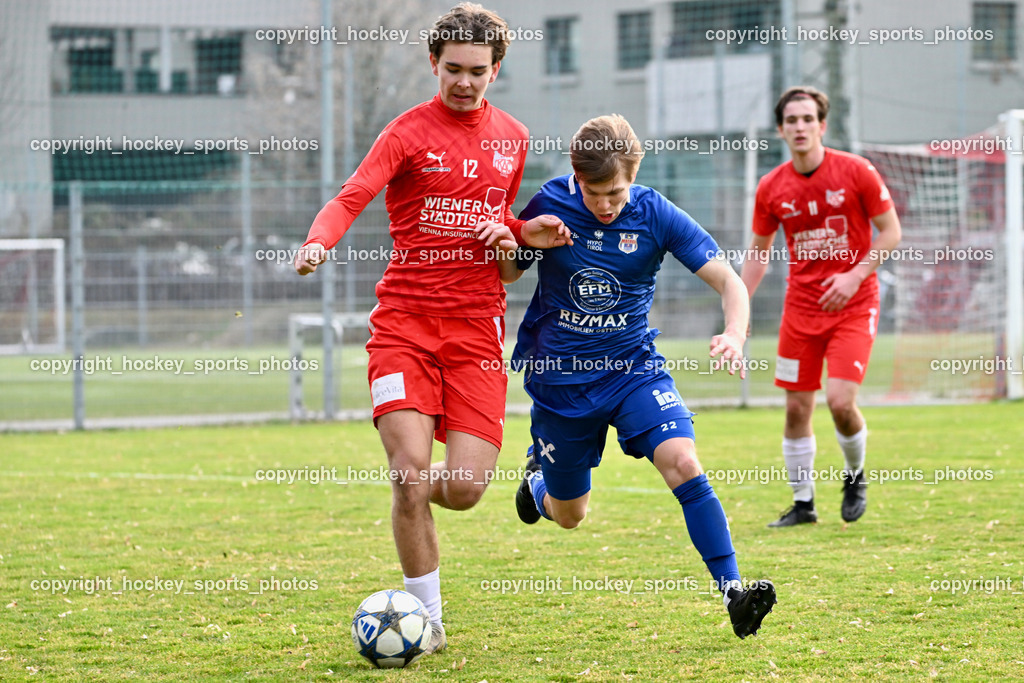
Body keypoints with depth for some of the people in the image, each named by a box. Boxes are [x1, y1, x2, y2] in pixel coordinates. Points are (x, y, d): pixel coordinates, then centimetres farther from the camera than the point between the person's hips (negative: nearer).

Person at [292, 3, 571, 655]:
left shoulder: (512, 137, 13)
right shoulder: (410, 132, -2)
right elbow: (351, 198, -15)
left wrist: (525, 232, 5)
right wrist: (318, 242, -35)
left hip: (477, 327, 3)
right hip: (404, 324, -3)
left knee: (466, 488, -9)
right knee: (413, 473, -14)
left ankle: (410, 495, 29)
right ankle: (428, 619, 4)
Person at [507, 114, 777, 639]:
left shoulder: (655, 215, -13)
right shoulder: (549, 207, -13)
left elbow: (728, 281, -13)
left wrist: (734, 335, -33)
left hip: (633, 365, 0)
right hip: (559, 376, 0)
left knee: (683, 463, -25)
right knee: (569, 516, 13)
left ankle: (732, 588, -23)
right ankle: (539, 475, 50)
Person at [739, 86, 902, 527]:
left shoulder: (856, 172, -9)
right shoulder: (771, 188, 1)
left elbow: (891, 231, -4)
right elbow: (758, 252, 12)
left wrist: (855, 275, -16)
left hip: (853, 305, -3)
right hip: (801, 305, 3)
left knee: (840, 400, -16)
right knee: (797, 408, 2)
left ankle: (855, 475, 14)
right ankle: (802, 503, 17)